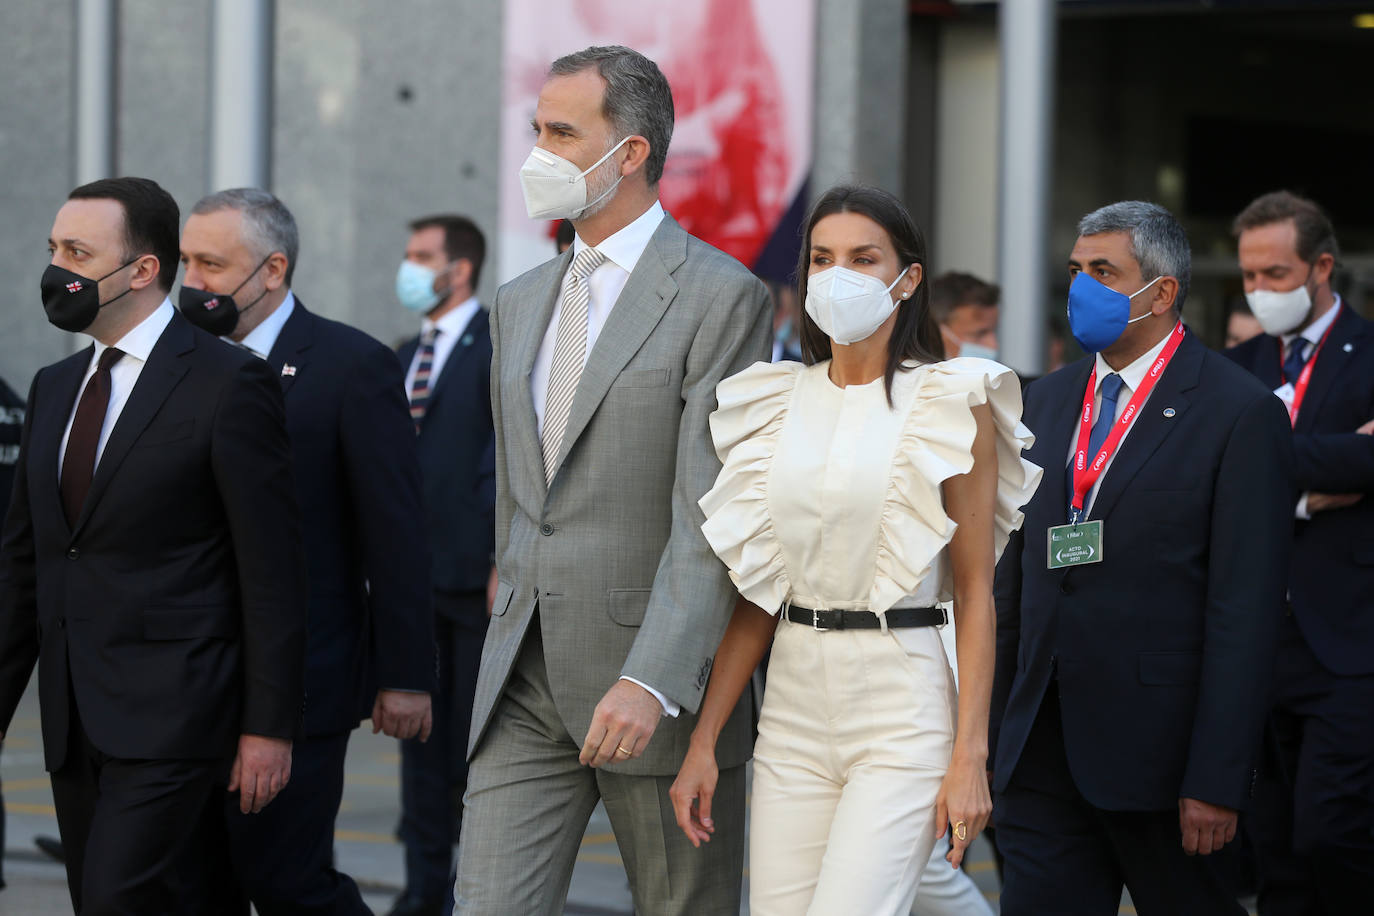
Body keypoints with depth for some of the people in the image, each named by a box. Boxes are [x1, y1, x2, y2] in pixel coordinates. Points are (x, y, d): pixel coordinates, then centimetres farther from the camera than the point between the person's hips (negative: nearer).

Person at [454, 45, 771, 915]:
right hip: (526, 682, 6)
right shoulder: (521, 303, 15)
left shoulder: (720, 297, -9)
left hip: (661, 687, -6)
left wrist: (650, 682, -25)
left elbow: (711, 516, -17)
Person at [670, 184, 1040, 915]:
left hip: (901, 710, -5)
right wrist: (703, 742, 7)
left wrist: (970, 757, -11)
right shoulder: (776, 403, 10)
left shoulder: (951, 407, -3)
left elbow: (975, 593, -4)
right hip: (793, 707, 5)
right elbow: (756, 593, 12)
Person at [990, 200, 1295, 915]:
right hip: (1041, 756, 5)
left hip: (1158, 750, -5)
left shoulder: (1240, 413, -7)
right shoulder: (1046, 402, 14)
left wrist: (1218, 778, -17)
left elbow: (1245, 612, -12)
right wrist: (997, 734, 11)